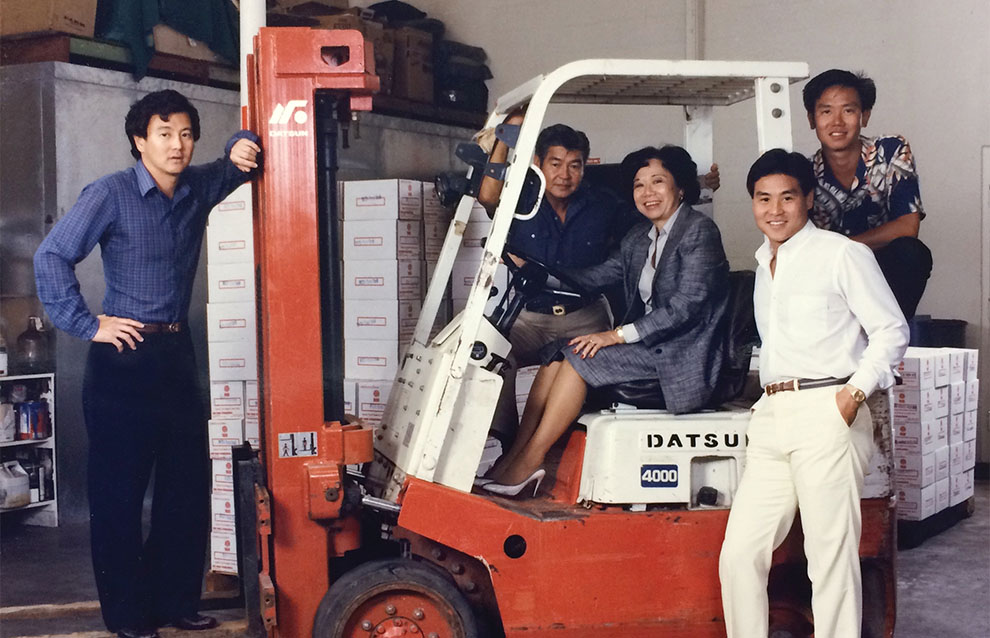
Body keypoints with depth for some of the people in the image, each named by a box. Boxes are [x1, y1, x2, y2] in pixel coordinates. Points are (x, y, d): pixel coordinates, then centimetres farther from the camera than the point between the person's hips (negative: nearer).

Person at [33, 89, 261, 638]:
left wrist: (241, 149, -2)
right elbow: (52, 257, -13)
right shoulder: (110, 194, -9)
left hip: (177, 353, 6)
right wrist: (86, 325, -14)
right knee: (119, 489, 1)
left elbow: (240, 164, 22)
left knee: (189, 484, 9)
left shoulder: (198, 189, 7)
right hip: (124, 357, -6)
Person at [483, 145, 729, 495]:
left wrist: (619, 335, -22)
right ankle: (515, 455, -15)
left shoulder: (699, 231, -10)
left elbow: (687, 305, -19)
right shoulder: (639, 236, 16)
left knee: (579, 358, -21)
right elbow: (595, 277, 13)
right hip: (648, 345, 8)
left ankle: (528, 463, -17)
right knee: (556, 353, -9)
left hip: (683, 356, -8)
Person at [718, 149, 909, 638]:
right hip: (771, 415, 7)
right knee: (739, 554, 1)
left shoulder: (842, 254, 0)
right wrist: (771, 397, 13)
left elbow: (892, 330, -2)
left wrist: (856, 391, -13)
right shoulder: (765, 264, 21)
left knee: (831, 556, -6)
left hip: (827, 412, -6)